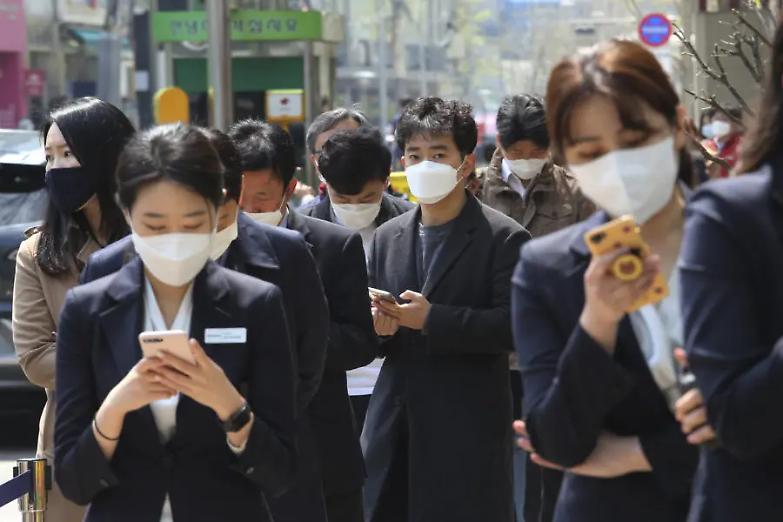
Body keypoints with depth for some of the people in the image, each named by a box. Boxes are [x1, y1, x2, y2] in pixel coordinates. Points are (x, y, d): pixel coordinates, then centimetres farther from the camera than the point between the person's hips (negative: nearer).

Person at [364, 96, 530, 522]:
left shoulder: (503, 238, -4)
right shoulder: (387, 237, 14)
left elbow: (512, 325, -14)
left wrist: (432, 319, -19)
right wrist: (375, 324, -5)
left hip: (469, 431, -5)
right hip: (395, 422, 5)